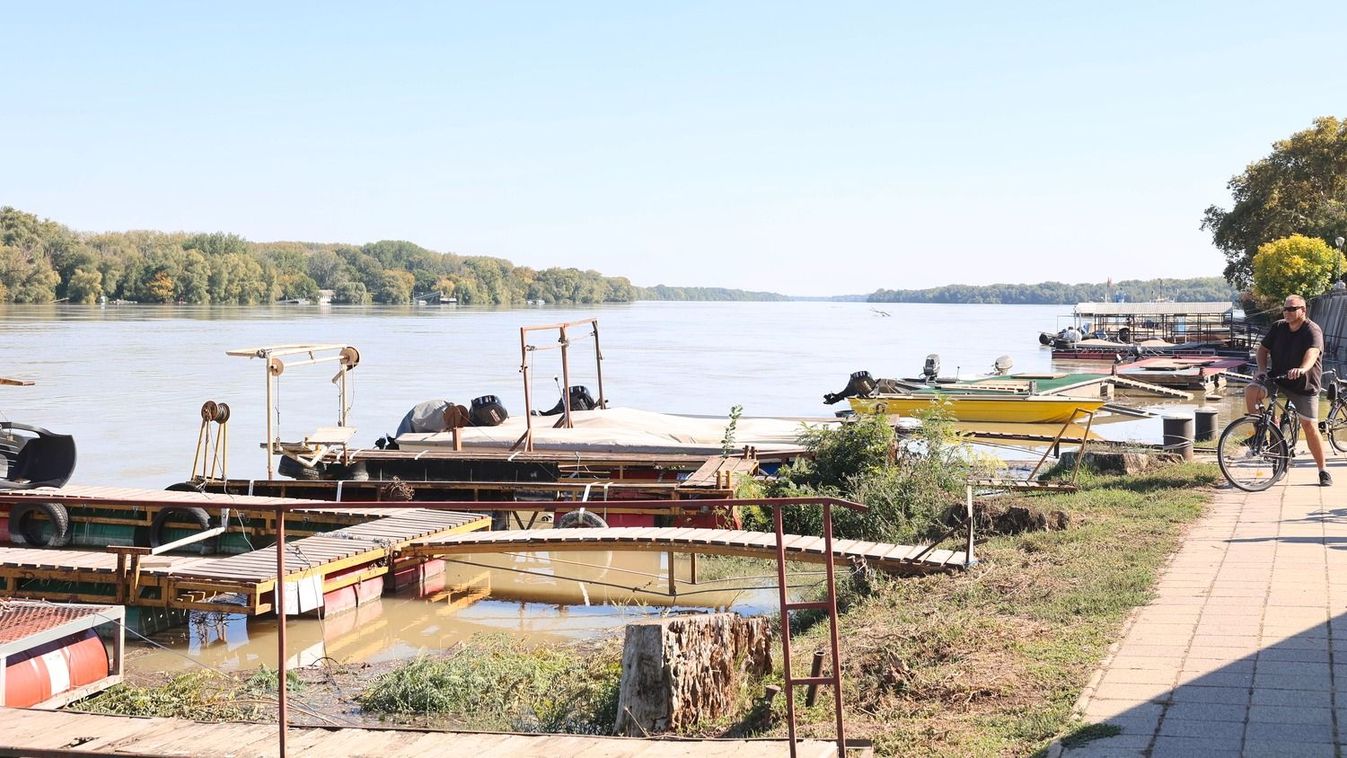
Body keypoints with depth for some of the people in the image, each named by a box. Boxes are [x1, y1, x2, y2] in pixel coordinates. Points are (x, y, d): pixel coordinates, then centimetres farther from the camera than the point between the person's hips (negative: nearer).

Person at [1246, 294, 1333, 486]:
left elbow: (1312, 353, -33)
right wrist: (1262, 369, -11)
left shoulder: (1313, 331, -15)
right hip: (1277, 379, 4)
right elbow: (1263, 349, 9)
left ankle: (1323, 471, 7)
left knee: (1310, 427, -6)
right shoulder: (1278, 328, 2)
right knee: (1251, 391, -25)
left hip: (1304, 386, -3)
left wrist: (1302, 369, -54)